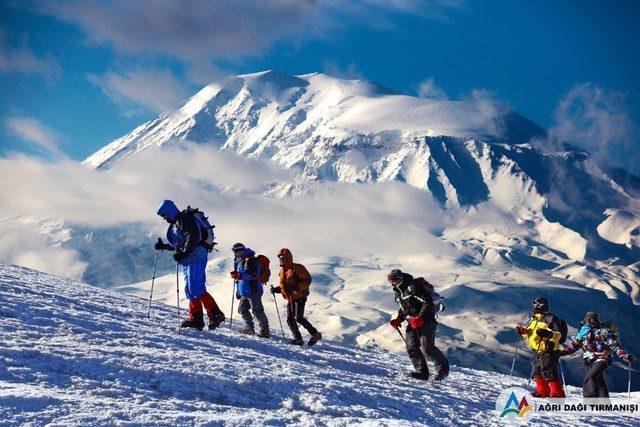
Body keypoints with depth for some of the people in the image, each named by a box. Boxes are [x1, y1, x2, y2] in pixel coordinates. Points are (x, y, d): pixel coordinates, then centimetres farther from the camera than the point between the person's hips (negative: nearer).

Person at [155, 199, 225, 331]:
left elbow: (193, 238, -21)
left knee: (195, 289, -17)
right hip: (187, 260, 11)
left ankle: (216, 314, -18)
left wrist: (183, 253, -27)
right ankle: (196, 319, 6)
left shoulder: (184, 219, -9)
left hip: (195, 256, -11)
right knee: (190, 290, 6)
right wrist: (163, 246, 22)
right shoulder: (175, 224, 22)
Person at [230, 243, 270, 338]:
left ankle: (265, 330, -11)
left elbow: (253, 275, -23)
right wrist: (238, 291, 30)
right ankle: (250, 328, 23)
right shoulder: (239, 261, 20)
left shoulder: (250, 260, -11)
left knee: (257, 310, -13)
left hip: (253, 290, -10)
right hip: (244, 292, 10)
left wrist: (239, 276, -30)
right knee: (242, 309, 14)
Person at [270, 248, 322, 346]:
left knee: (299, 318, -16)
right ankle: (298, 339, 4)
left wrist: (296, 287, -26)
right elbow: (283, 286, 22)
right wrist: (276, 289, 1)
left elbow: (308, 280, -16)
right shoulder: (282, 271, 13)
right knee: (290, 319, -2)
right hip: (290, 299, 8)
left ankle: (315, 334, -4)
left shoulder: (298, 268, -10)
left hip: (299, 297, -8)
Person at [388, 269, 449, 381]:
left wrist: (420, 318, -26)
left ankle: (443, 368, 6)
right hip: (412, 322, 9)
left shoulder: (413, 287, -19)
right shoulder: (398, 291, 10)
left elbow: (428, 303, -21)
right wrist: (398, 320, 6)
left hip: (426, 320, -8)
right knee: (411, 347, -4)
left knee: (427, 347, -12)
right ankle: (421, 372, 3)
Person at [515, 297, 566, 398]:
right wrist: (523, 330, 9)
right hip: (536, 352, 9)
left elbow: (558, 334, -17)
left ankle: (558, 394, -9)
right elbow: (529, 333, 28)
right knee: (536, 372, 14)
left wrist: (548, 334, -34)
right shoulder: (533, 319, 16)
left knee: (549, 373, -13)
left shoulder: (551, 318, -11)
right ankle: (543, 391, 27)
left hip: (548, 351, -9)